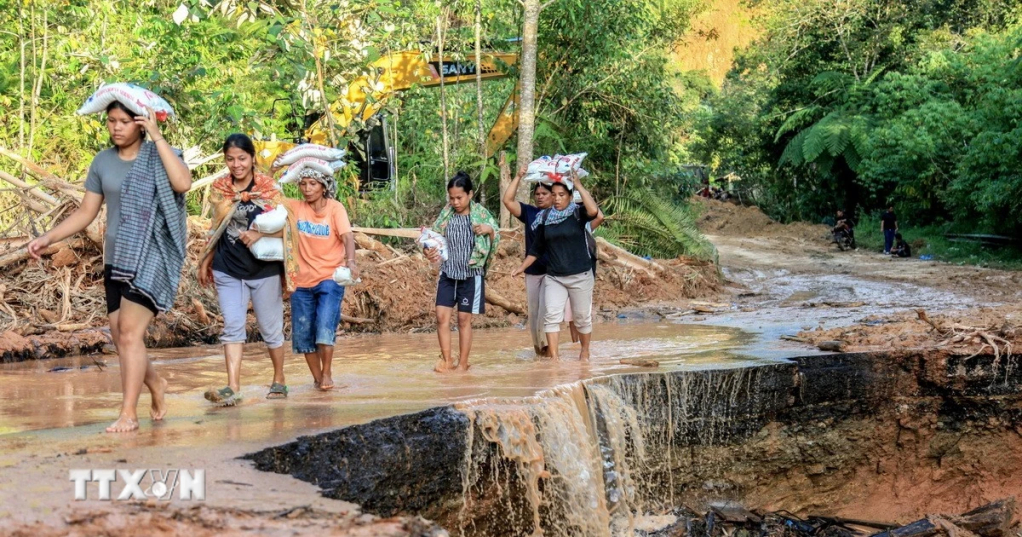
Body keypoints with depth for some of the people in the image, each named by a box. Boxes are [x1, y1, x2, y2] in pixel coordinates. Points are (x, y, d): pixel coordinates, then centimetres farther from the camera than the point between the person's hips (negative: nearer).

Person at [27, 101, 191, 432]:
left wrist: (156, 136, -21)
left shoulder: (160, 155, -4)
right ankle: (156, 385, 32)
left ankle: (128, 414, -10)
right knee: (120, 338, 8)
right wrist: (48, 238, -2)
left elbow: (183, 183, -25)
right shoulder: (103, 162, 8)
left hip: (151, 258, -5)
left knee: (130, 333, -15)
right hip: (116, 260, 5)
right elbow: (86, 213, 10)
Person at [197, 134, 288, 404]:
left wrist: (259, 234, -22)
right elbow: (216, 230, 14)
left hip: (264, 269, -2)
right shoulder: (219, 188, 4)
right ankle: (233, 388, -11)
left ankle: (279, 381, 25)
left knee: (270, 328, 8)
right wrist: (205, 262, 14)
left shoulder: (269, 188, -6)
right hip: (228, 270, 2)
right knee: (232, 327, -6)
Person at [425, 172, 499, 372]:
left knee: (464, 319, 3)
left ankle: (463, 363, 12)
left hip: (471, 274, -3)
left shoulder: (481, 214, -5)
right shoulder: (446, 214, 3)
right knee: (442, 316, -5)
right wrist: (429, 252, -9)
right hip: (448, 273, 3)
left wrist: (490, 230, -22)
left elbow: (495, 242, -1)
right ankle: (447, 359, 8)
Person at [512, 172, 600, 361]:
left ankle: (585, 351, 28)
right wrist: (522, 267, 9)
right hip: (553, 277, 3)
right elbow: (537, 248, 13)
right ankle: (553, 356, -11)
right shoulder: (545, 217, 5)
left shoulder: (577, 213, -5)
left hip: (580, 275, -3)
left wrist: (579, 185, -22)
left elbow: (593, 210, -29)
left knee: (582, 316, 8)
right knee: (551, 314, -12)